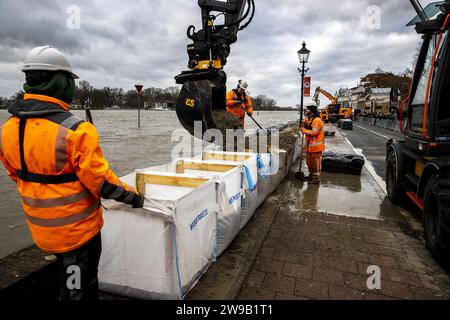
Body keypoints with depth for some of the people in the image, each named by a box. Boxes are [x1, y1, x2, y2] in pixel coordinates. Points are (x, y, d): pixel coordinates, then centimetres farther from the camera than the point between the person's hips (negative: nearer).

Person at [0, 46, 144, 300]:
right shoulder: (74, 130, -27)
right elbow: (101, 180, -22)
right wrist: (134, 197, -7)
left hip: (42, 228, 7)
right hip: (78, 228, -7)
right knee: (78, 290, 14)